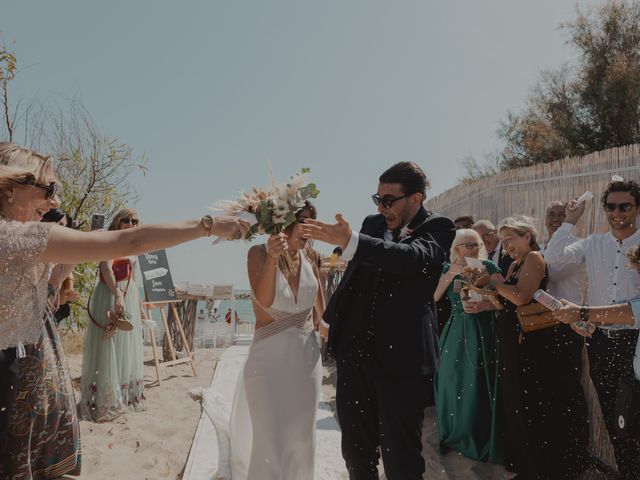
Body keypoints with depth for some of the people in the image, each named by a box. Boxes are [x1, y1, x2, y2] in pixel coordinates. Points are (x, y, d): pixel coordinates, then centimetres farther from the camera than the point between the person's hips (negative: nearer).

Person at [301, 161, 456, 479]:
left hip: (401, 358, -5)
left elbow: (414, 256, -27)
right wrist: (330, 318, 29)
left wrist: (350, 241, -36)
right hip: (354, 354, 5)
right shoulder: (372, 224, 10)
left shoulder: (438, 228, -4)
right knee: (356, 452, 17)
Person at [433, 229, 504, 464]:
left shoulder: (488, 267, -3)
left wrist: (482, 305, -25)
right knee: (452, 381, 6)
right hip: (455, 332, 3)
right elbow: (434, 296, -8)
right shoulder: (448, 268, 5)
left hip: (481, 332, -3)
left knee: (478, 385, -1)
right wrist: (452, 273, -15)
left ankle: (481, 441, 17)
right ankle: (454, 434, 26)